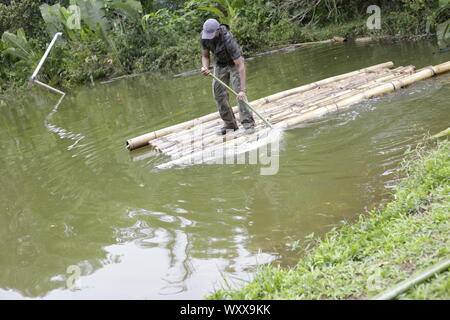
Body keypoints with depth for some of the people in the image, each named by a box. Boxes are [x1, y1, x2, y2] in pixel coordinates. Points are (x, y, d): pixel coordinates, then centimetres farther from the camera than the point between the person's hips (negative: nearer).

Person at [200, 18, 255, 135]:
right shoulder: (204, 36, -21)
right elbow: (205, 56, -4)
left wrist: (242, 90, -45)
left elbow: (241, 66, -40)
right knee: (218, 94, 0)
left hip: (234, 62, -6)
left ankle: (248, 123, -19)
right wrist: (205, 67, -29)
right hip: (219, 64, 6)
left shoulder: (228, 40, -39)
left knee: (238, 91, -21)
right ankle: (230, 124, 10)